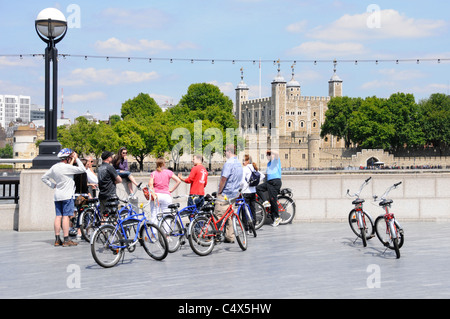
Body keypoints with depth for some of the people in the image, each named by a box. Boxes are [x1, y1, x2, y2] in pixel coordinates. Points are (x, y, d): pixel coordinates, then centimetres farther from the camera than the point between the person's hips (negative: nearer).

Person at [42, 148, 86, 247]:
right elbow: (82, 169, -14)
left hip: (57, 196, 7)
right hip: (67, 196, -7)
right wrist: (77, 159, -5)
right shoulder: (67, 167, -15)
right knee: (66, 216, -6)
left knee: (58, 216, 8)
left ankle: (57, 239, 9)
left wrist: (53, 185, 15)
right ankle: (66, 240, -7)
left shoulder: (54, 167, 9)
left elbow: (44, 177, 18)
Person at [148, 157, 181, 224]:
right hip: (166, 195, -1)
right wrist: (171, 190, 0)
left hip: (156, 195, 1)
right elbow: (178, 181, -5)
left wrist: (154, 194, -14)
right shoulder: (168, 172, 3)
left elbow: (150, 184, -10)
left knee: (154, 216, 2)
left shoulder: (153, 173, 5)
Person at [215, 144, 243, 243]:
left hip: (225, 194, -9)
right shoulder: (239, 164, 12)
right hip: (234, 194, 9)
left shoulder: (229, 163, -18)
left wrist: (219, 192, -9)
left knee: (218, 216, -4)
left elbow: (223, 179, -20)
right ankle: (230, 237, 14)